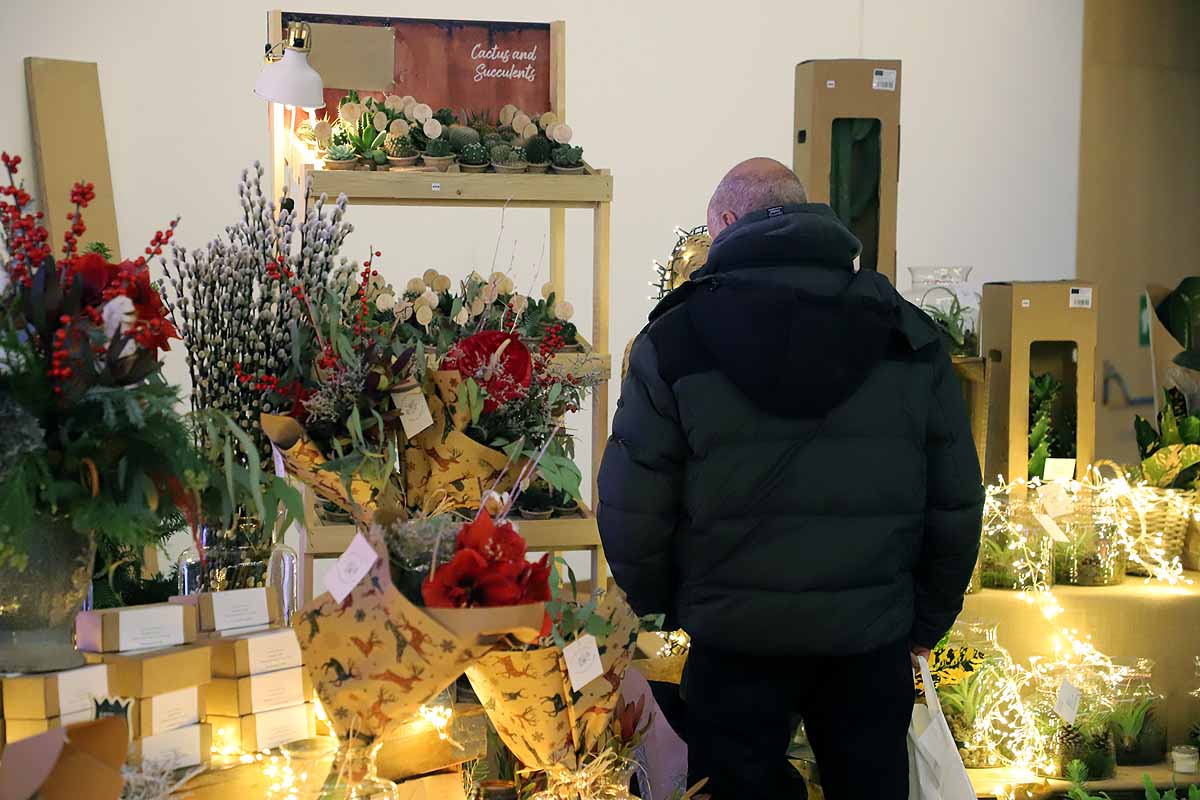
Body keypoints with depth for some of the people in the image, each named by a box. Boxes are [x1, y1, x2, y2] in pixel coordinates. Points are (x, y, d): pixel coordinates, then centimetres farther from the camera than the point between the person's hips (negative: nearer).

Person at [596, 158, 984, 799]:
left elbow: (631, 512, -8)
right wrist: (927, 621, 15)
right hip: (872, 640, 3)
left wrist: (661, 608, 9)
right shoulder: (912, 339, -1)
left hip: (734, 639, -2)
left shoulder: (673, 342, -9)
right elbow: (957, 505, 2)